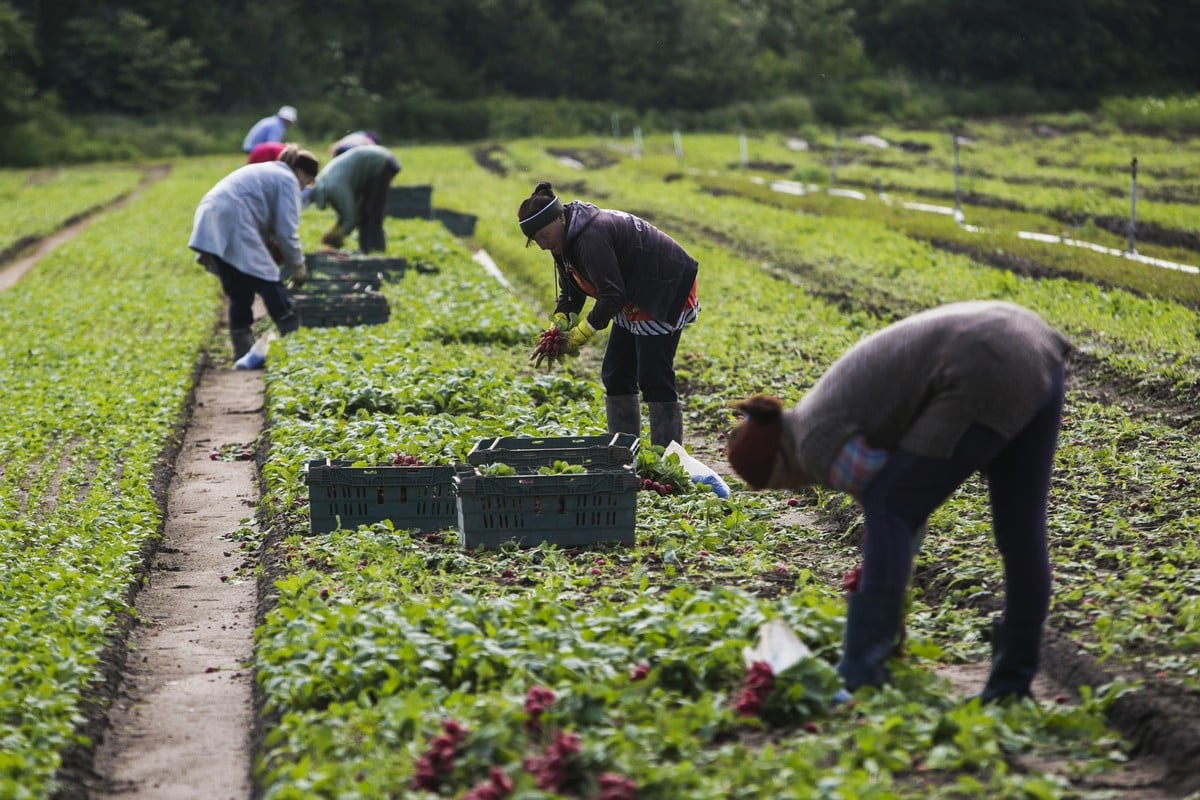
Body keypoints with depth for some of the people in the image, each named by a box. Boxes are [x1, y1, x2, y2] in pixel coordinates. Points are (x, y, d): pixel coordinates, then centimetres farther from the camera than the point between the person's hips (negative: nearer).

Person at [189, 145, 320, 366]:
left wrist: (270, 242, 22)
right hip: (232, 224, -9)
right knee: (268, 281, -5)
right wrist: (298, 265, 7)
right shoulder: (288, 180, 3)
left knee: (240, 291, 14)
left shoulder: (266, 171, 31)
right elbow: (287, 230, -3)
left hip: (210, 225, 9)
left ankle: (242, 348, 14)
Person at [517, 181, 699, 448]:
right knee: (615, 375, 10)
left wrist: (584, 330, -22)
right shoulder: (566, 239, 3)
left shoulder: (591, 238, -29)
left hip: (665, 293, -11)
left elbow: (612, 294, -30)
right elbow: (571, 291, 8)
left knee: (654, 378, -12)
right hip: (636, 301, 11)